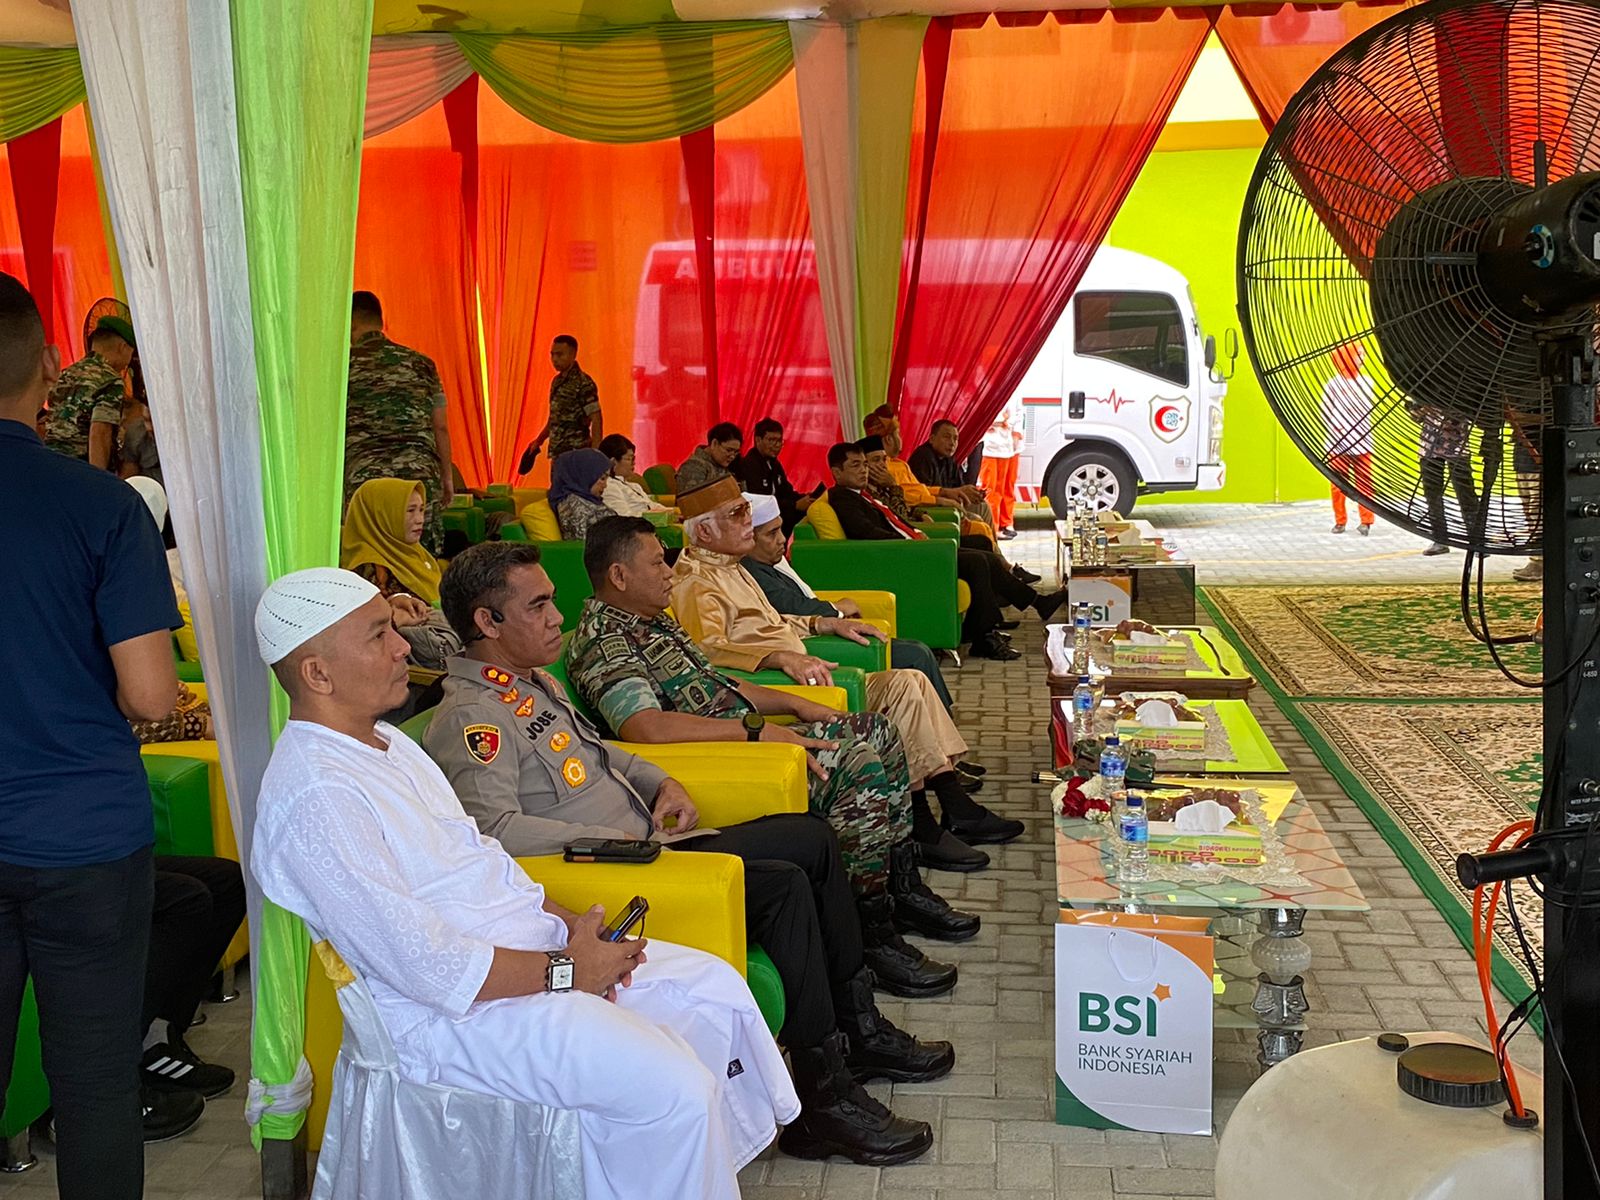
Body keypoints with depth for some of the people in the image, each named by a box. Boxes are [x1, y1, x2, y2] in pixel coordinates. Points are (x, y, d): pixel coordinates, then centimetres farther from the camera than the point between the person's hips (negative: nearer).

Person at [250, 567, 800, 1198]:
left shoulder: (387, 742, 12)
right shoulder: (313, 798, -22)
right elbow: (426, 967, -25)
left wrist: (568, 925, 2)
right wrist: (565, 971, -17)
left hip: (530, 944, 10)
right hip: (454, 1010, -10)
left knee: (713, 986, 10)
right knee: (671, 1086, -22)